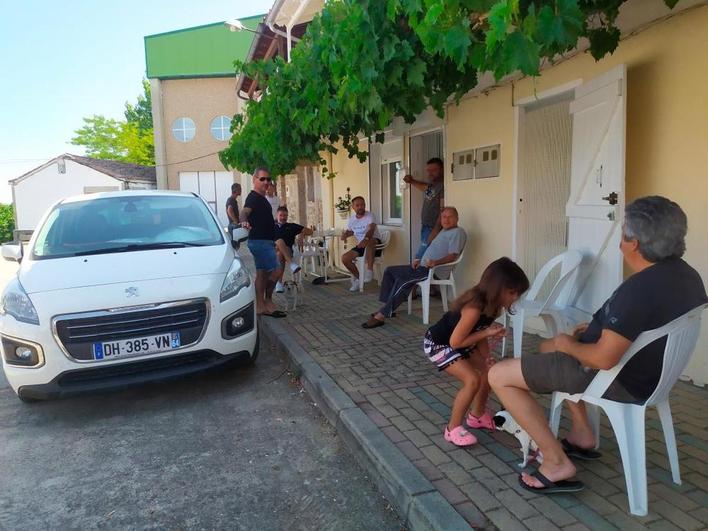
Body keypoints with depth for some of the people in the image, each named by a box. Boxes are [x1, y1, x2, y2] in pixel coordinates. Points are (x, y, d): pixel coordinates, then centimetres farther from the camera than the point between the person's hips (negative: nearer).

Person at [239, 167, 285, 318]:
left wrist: (273, 241, 38)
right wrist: (244, 221, -55)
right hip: (260, 241, -10)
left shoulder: (261, 198, 18)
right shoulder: (253, 197, -13)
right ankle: (268, 300, 4)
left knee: (262, 273, 10)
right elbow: (244, 211, -31)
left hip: (265, 241, 10)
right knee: (275, 271, -10)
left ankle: (260, 306, 13)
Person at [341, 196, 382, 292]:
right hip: (361, 245, 7)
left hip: (374, 243, -7)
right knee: (344, 258, -10)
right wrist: (345, 235, 0)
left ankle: (370, 269, -31)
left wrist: (365, 239, -54)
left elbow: (371, 229, -33)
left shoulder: (369, 216, -14)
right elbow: (350, 231, 25)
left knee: (368, 242, -42)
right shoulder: (351, 219, 6)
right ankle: (358, 278, 9)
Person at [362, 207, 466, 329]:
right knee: (389, 270, 5)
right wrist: (420, 260, 11)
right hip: (423, 266, 11)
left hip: (435, 271, -11)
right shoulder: (443, 231, 22)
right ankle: (387, 307, -1)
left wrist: (435, 262, -34)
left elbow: (452, 256, -19)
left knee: (403, 282, -29)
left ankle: (381, 316, -27)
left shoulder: (458, 232, -7)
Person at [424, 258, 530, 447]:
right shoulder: (475, 308, -36)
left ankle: (477, 415, 33)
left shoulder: (492, 303, -9)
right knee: (472, 380, -19)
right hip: (438, 344, -9)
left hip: (458, 343, 9)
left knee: (489, 369, 13)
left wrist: (487, 356, -9)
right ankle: (453, 429, -2)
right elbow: (455, 342, -29)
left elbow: (479, 333, 4)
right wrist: (488, 333, -26)